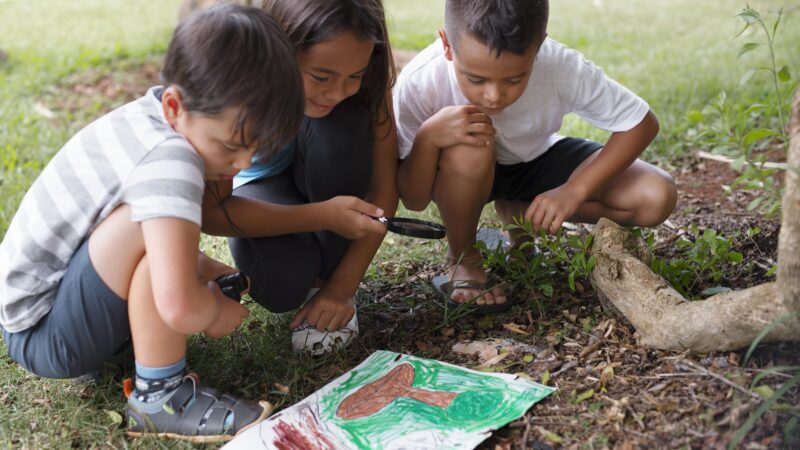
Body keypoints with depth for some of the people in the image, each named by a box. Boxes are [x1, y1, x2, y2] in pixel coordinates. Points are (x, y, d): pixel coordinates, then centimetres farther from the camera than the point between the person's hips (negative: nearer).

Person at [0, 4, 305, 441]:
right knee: (158, 222, -29)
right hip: (45, 337, -9)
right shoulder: (167, 159, -31)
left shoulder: (155, 117, -3)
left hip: (47, 292, 9)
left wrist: (198, 266, 5)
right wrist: (218, 309, -17)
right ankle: (160, 395, -15)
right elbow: (180, 307, -40)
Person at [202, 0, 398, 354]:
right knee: (281, 286, -33)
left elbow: (384, 185, -22)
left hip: (326, 177, 2)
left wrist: (343, 286, -26)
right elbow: (209, 211, -30)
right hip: (258, 182, -2)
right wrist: (322, 216, -40)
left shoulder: (365, 72, -29)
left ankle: (328, 277, -12)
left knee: (341, 125, -33)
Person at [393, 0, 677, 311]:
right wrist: (428, 137, -44)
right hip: (467, 174, -2)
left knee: (656, 199, -17)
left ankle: (519, 210, 4)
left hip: (538, 161, 2)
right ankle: (462, 258, -8)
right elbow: (414, 201, -24)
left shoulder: (562, 69, -32)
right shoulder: (419, 83, -33)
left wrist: (574, 191, -30)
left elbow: (641, 123, -19)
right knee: (468, 152, -38)